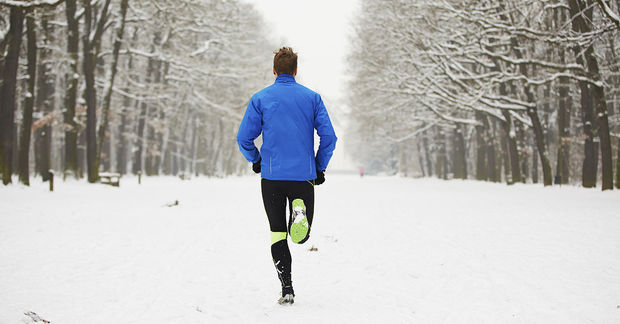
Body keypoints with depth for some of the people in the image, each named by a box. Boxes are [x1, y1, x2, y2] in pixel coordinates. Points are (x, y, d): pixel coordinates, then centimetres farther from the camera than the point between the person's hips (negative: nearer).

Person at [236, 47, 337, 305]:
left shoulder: (260, 98, 1)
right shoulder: (312, 98, 3)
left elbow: (244, 138, -1)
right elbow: (328, 136, -2)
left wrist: (256, 161, 17)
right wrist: (320, 167, 10)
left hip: (271, 176, 0)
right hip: (304, 175, 1)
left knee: (277, 232, 9)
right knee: (301, 236, 11)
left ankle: (287, 288, -1)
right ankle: (300, 210, -24)